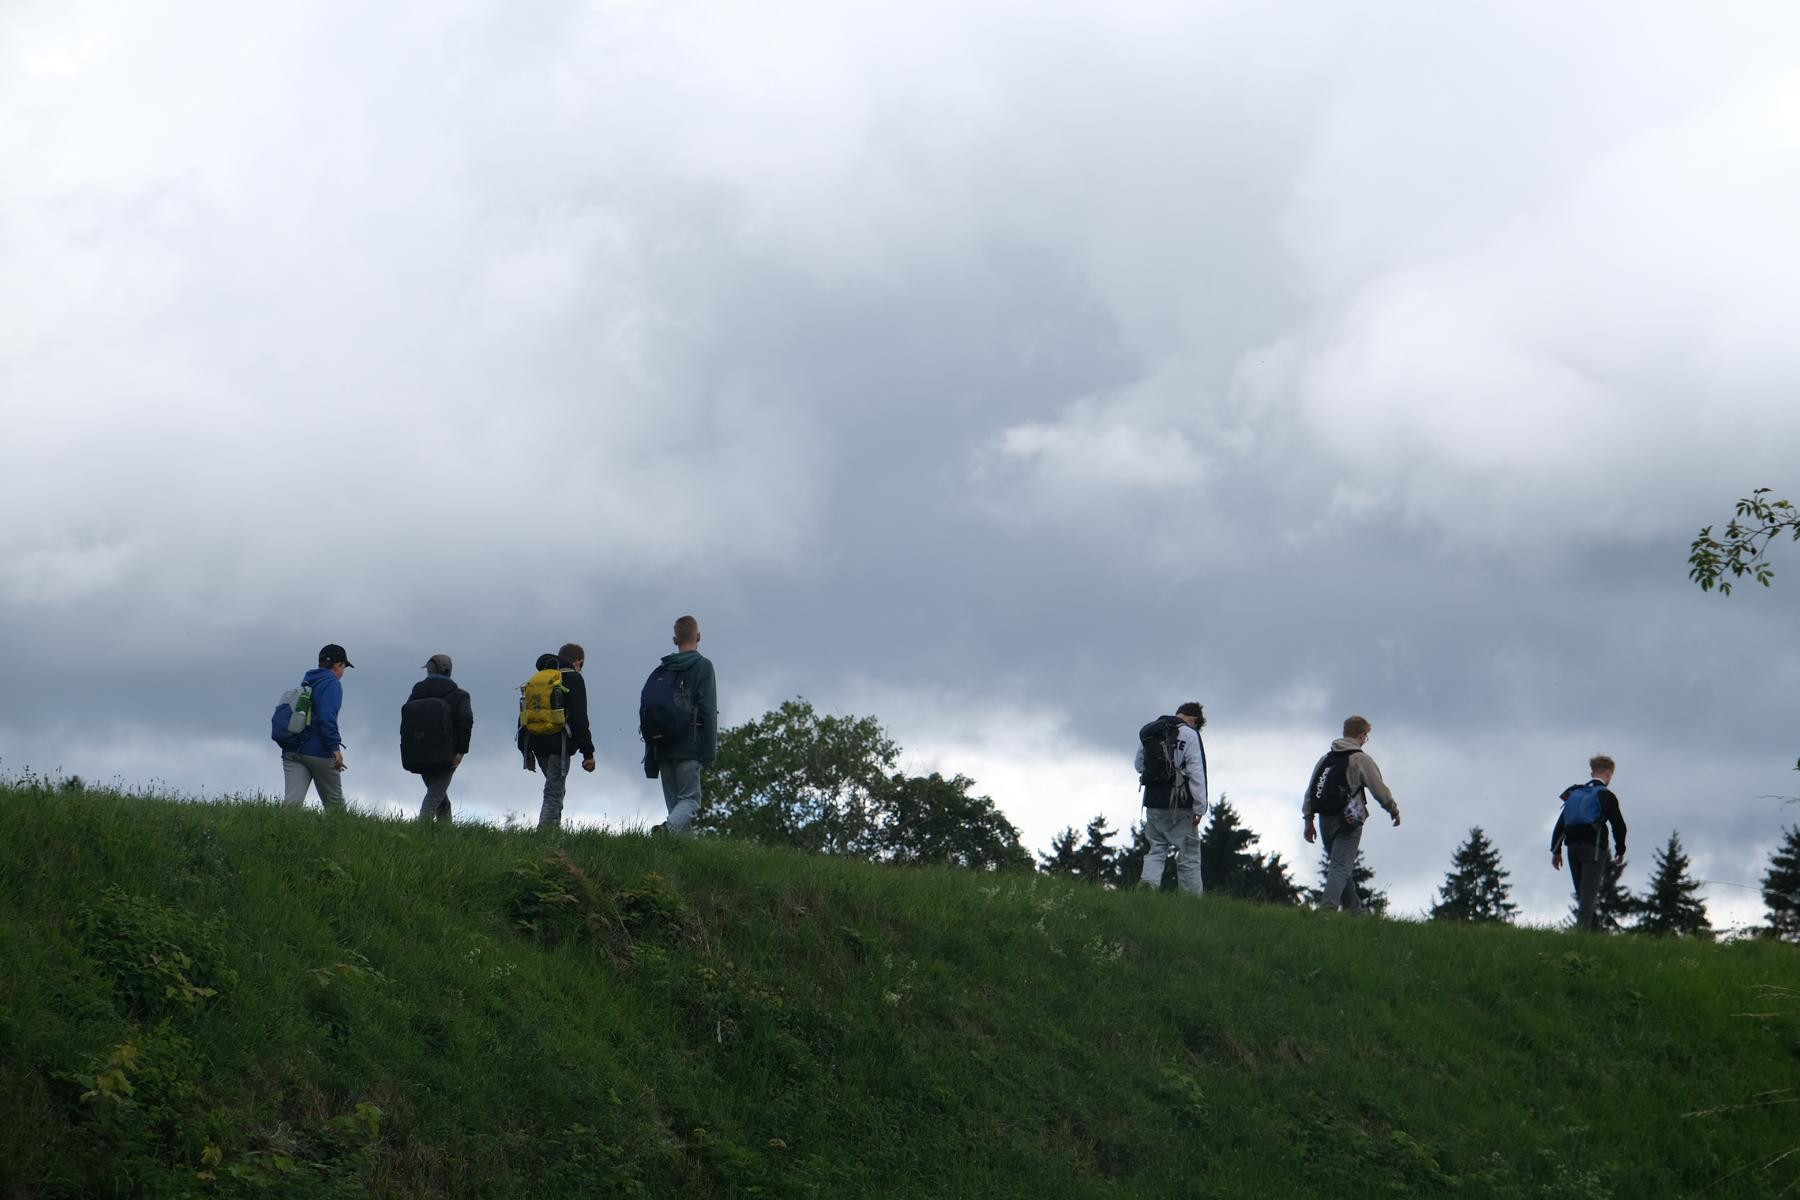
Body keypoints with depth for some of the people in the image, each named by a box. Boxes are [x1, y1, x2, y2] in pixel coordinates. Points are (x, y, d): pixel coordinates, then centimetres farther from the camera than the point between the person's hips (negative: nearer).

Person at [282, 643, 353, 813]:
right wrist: (335, 748, -21)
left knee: (293, 801, -9)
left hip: (292, 752, 6)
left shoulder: (305, 684, 22)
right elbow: (327, 716, -18)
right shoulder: (331, 683, -3)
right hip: (319, 752, -6)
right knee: (334, 804, 8)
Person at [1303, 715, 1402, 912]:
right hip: (1348, 821, -6)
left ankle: (1355, 909, 24)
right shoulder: (1361, 759, -4)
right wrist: (1394, 811, 14)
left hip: (1326, 821, 6)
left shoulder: (1326, 758, 13)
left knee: (1341, 866, 17)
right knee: (1341, 867, -9)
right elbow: (1380, 790, -1)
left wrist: (1309, 821, 15)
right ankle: (1329, 906, -24)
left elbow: (1310, 790, 12)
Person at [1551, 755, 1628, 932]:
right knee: (1589, 893, -10)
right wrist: (1620, 851, 8)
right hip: (1594, 848, -6)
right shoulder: (1605, 796, -2)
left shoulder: (1575, 793, 17)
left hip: (1573, 847, 6)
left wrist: (1556, 850, 16)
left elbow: (1560, 823, 14)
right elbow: (1619, 825, -5)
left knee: (1582, 894, 14)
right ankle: (1583, 929, -21)